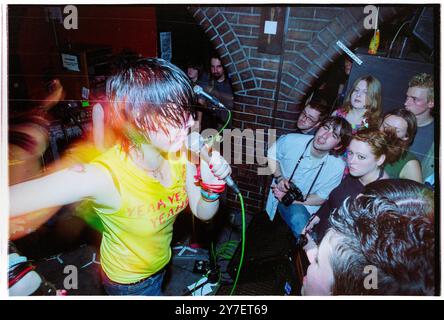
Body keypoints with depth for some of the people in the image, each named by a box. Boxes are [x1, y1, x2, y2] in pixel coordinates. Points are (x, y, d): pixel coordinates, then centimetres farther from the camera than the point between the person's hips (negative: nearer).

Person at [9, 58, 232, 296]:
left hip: (161, 263, 5)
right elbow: (9, 200, -40)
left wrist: (212, 185, -28)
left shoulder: (181, 153, -22)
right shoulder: (105, 176, -39)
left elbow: (203, 213, -12)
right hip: (129, 282, -5)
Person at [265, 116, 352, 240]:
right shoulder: (291, 141, -18)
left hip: (306, 204, 1)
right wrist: (279, 177, -13)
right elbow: (271, 155, 3)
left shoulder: (337, 167, -17)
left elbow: (321, 197, -7)